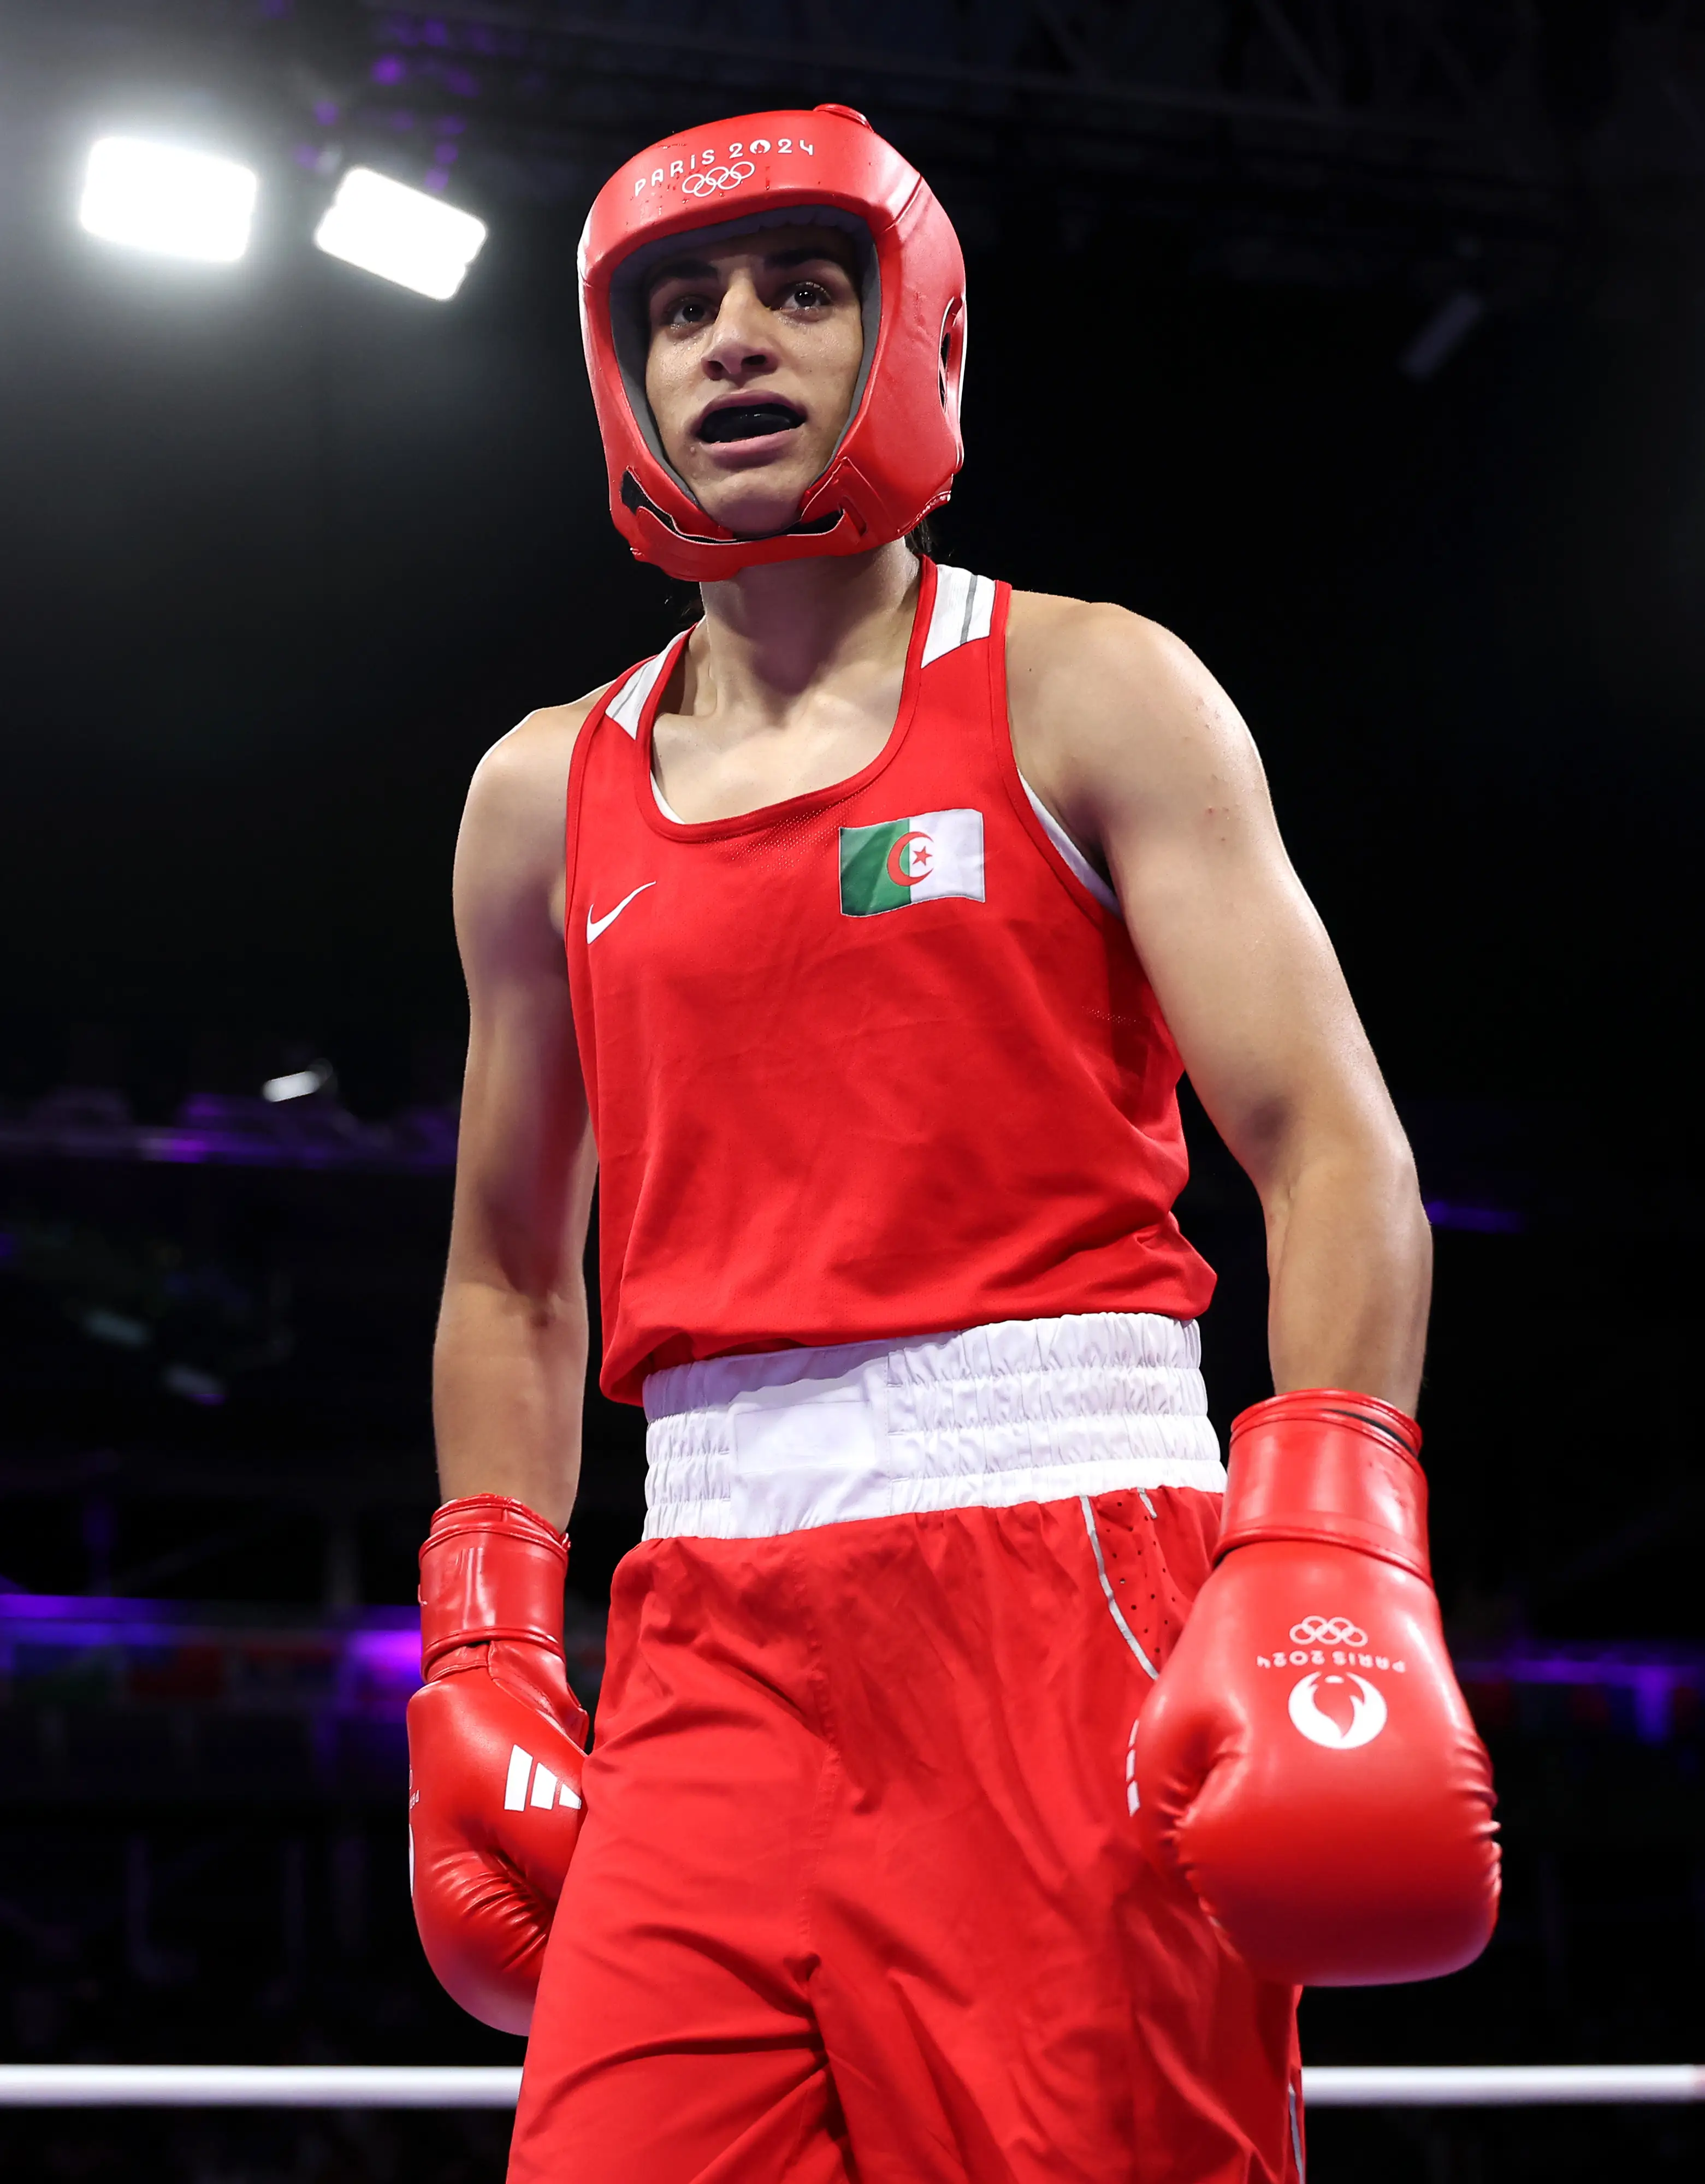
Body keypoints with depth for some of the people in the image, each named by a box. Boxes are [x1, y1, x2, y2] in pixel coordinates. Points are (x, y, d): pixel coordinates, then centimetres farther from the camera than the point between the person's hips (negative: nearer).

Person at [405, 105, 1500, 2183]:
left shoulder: (1088, 694, 6)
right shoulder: (549, 797, 17)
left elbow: (1330, 1147, -3)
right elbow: (507, 1273, 24)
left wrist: (1323, 1567, -16)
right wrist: (479, 1651, 13)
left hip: (1069, 1560, -3)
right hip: (713, 1640, 3)